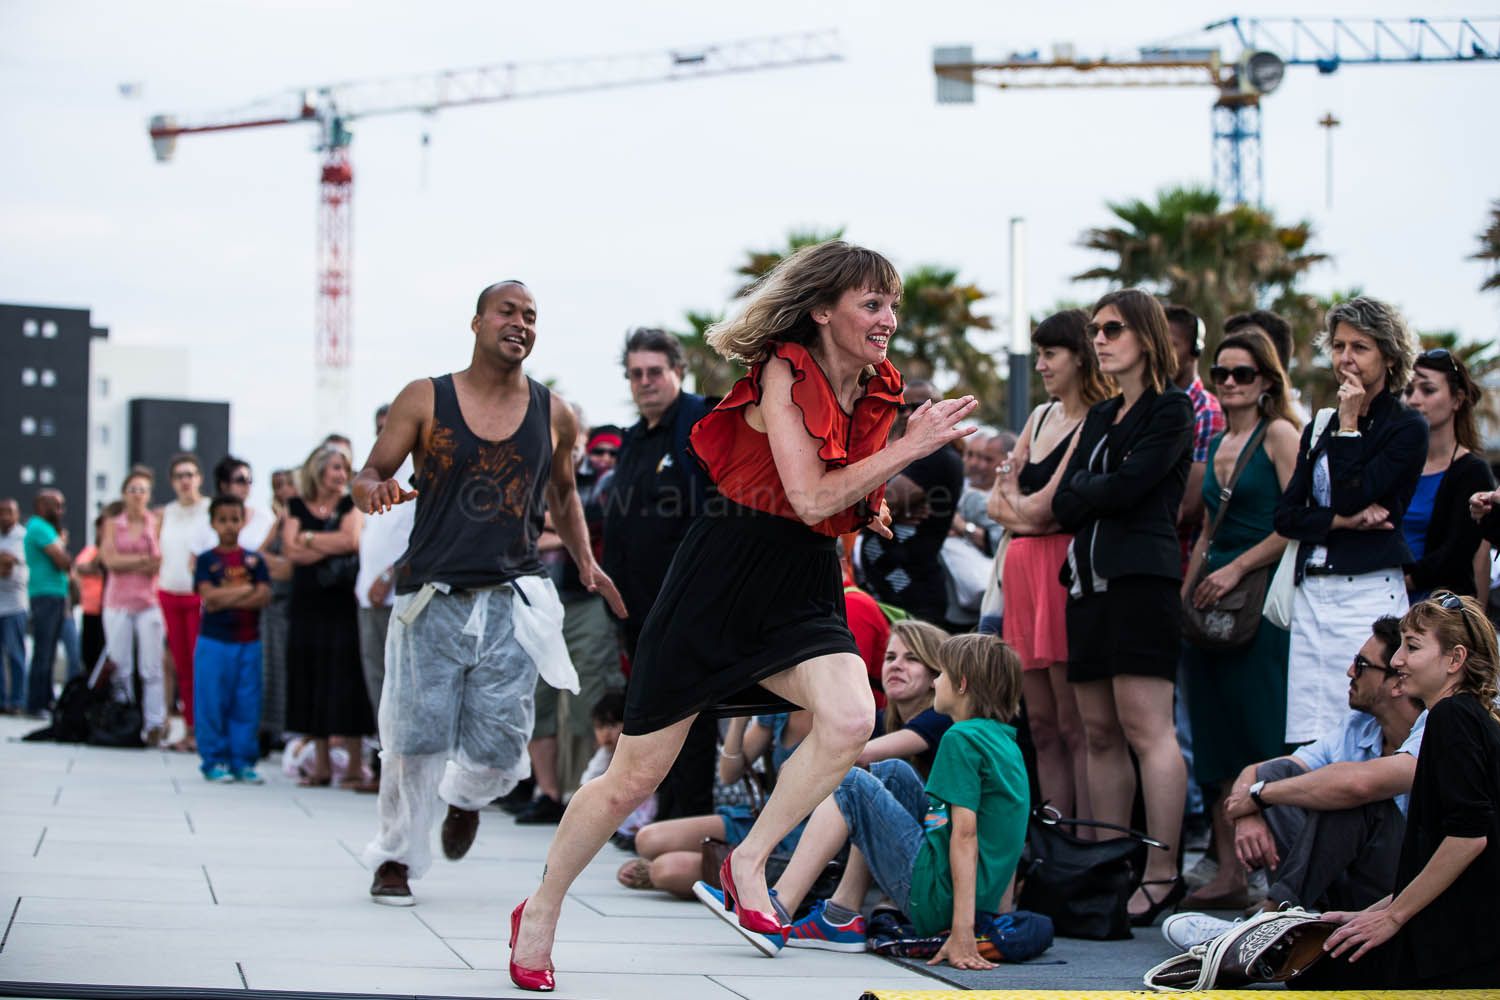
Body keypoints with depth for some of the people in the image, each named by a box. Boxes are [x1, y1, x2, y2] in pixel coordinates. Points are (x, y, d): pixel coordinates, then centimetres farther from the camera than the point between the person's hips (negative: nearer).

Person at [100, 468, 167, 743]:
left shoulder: (156, 522, 6)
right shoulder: (113, 525, 10)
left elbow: (160, 564, -2)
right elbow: (110, 559, -3)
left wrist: (126, 563, -10)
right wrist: (143, 559, -7)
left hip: (149, 601, -2)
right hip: (118, 602, 2)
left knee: (151, 668, -7)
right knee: (119, 667, 1)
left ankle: (155, 725, -5)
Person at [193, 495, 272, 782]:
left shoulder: (254, 560, 8)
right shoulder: (207, 560, 3)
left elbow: (264, 597, -5)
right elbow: (209, 596, -10)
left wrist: (226, 599, -13)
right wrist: (245, 590, -8)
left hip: (248, 643, 2)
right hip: (214, 642, -2)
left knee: (247, 704, 3)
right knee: (212, 704, -1)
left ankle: (243, 761, 10)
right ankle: (214, 761, 7)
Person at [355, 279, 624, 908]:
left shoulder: (553, 415, 8)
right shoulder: (424, 401, 1)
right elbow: (369, 473, 3)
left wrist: (585, 563, 14)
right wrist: (374, 491, -20)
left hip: (512, 599, 2)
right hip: (432, 596, -1)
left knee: (499, 742, -3)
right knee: (415, 738, -2)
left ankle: (465, 797, 34)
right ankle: (396, 857, 18)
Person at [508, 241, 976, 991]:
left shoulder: (877, 395, 6)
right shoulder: (783, 373, -13)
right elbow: (811, 498, -22)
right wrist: (910, 446, -20)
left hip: (804, 593, 5)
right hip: (719, 584, -5)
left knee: (850, 717, -28)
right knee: (633, 778, 3)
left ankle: (748, 861, -7)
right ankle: (540, 912, 25)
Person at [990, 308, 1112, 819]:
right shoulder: (1041, 416, 18)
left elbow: (1045, 505, -14)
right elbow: (997, 502, 16)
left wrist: (1015, 501, 6)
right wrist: (1027, 511, -4)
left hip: (1065, 566, -9)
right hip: (1023, 565, 9)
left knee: (1075, 727, -9)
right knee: (1041, 725, 7)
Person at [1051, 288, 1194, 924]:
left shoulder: (1171, 409, -1)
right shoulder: (1099, 416, 22)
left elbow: (1127, 487, -13)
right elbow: (1064, 506, 14)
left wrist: (1083, 490, 4)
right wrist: (1098, 493, -5)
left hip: (1140, 578, -8)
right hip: (1089, 579, 8)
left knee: (1145, 729, -12)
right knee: (1099, 734, 5)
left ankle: (1162, 873, -12)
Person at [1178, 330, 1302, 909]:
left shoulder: (1279, 434, -4)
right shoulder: (1215, 447, 18)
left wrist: (1237, 569, -15)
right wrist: (1184, 595, 13)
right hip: (1211, 601, 8)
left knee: (1264, 736, -8)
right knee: (1216, 736, 5)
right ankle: (1228, 871, 8)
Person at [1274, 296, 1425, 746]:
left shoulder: (1407, 429, -1)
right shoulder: (1318, 428, 17)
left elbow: (1351, 496, -12)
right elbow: (1286, 515, 8)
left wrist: (1349, 424, -8)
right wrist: (1343, 520, -8)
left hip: (1370, 592, -6)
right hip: (1311, 595, 6)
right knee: (1307, 743, 1)